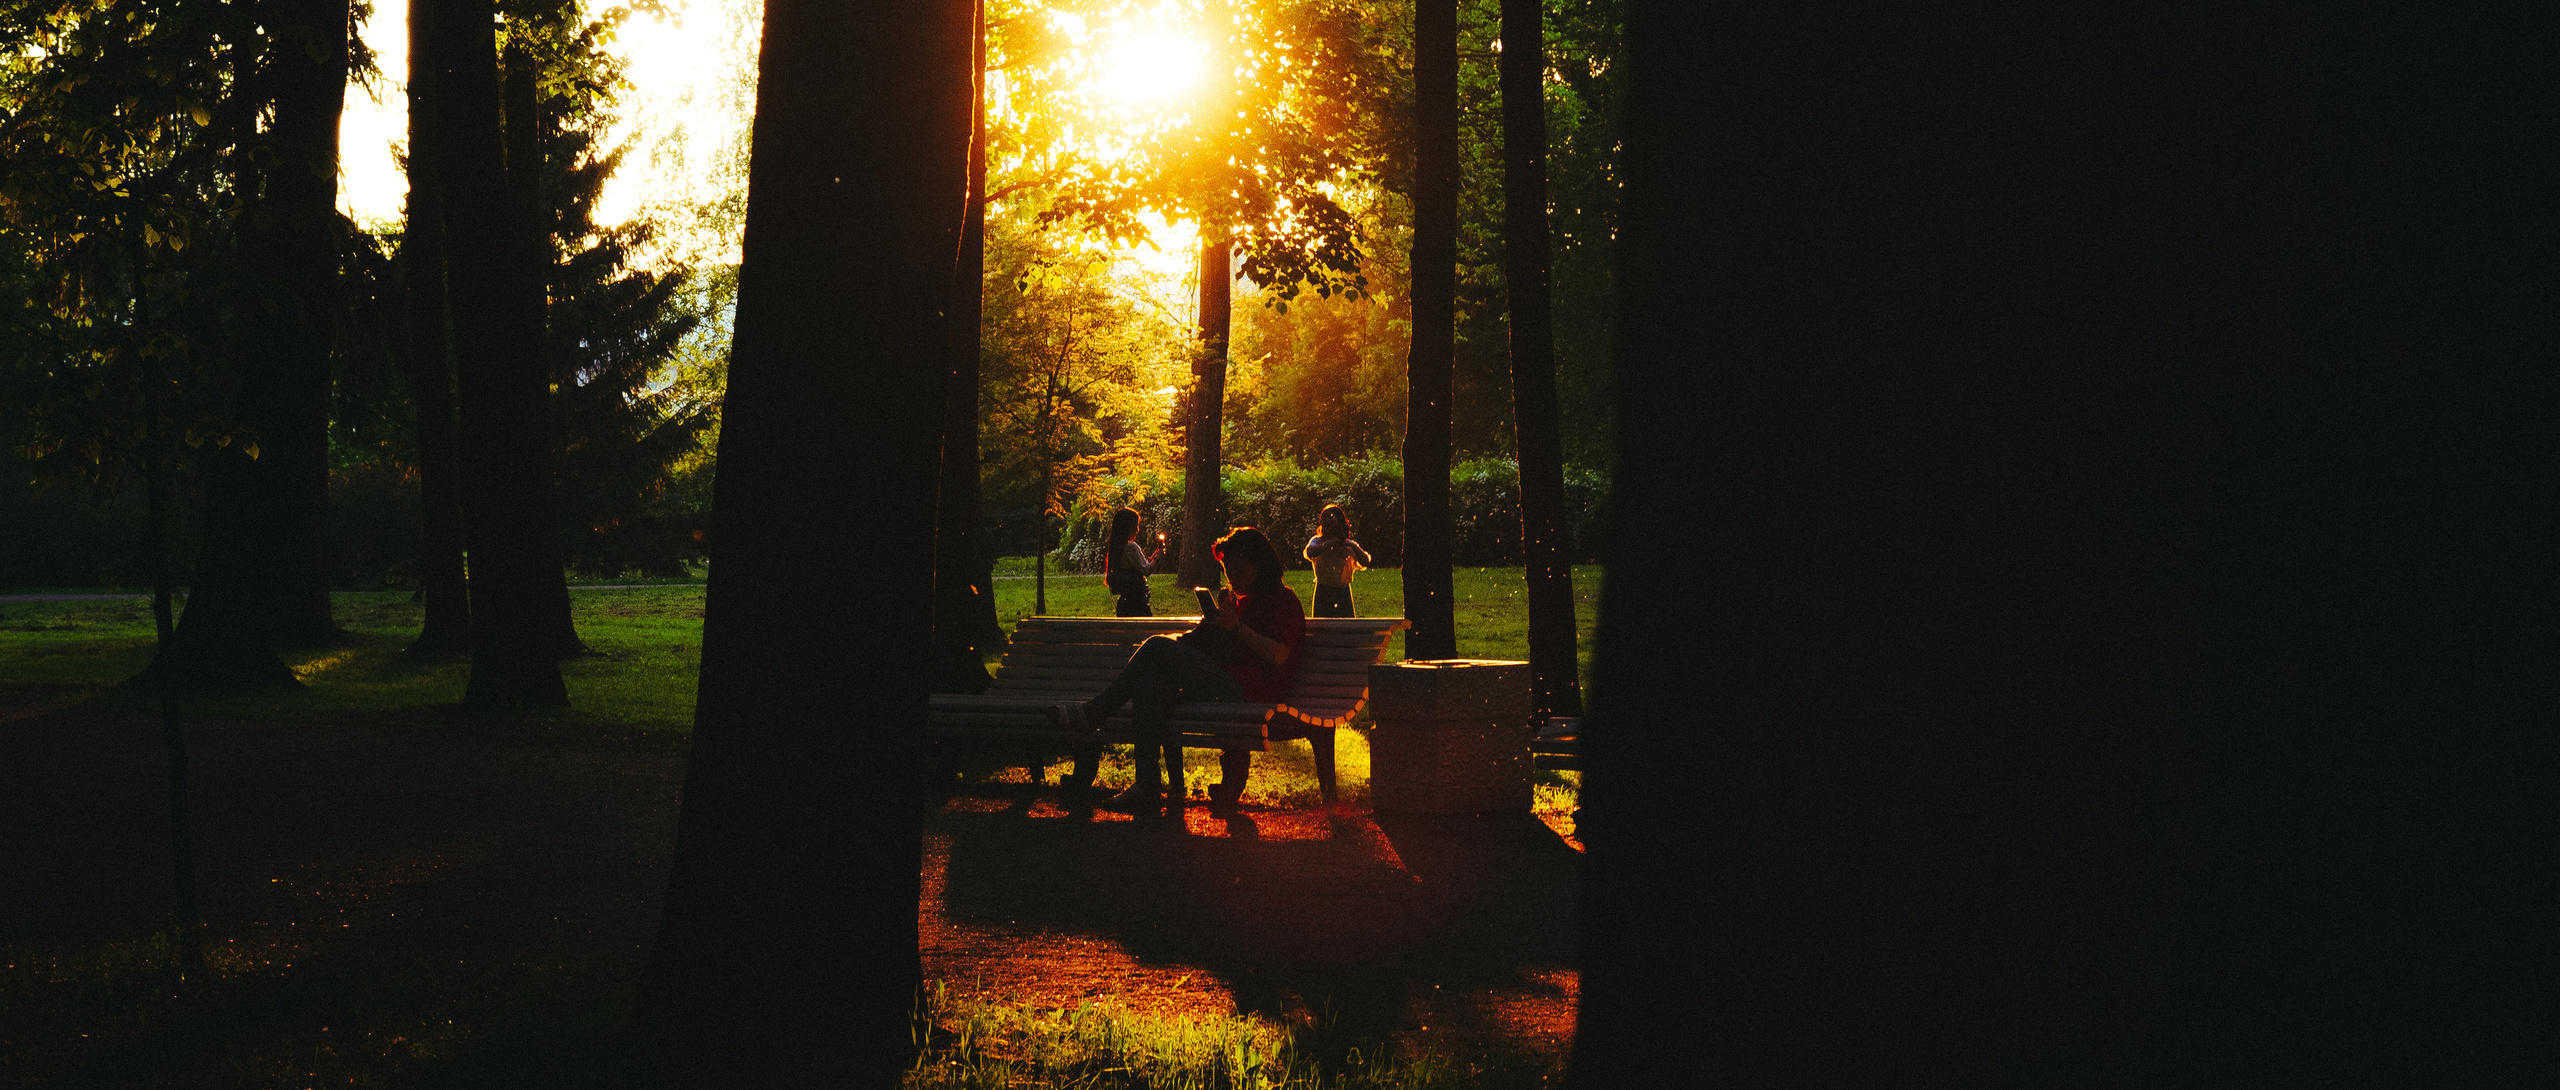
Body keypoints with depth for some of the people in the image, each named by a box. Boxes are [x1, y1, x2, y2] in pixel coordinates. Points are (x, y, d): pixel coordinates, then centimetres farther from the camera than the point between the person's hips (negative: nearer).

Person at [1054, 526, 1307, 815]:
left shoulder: (1283, 600, 7)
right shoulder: (1236, 599, 30)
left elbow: (1279, 656, -10)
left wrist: (1237, 627, -9)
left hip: (1249, 689, -8)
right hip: (1218, 686, 8)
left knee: (1157, 647, -19)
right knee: (1148, 687, -20)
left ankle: (1096, 711, -9)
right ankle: (1147, 789, -27)